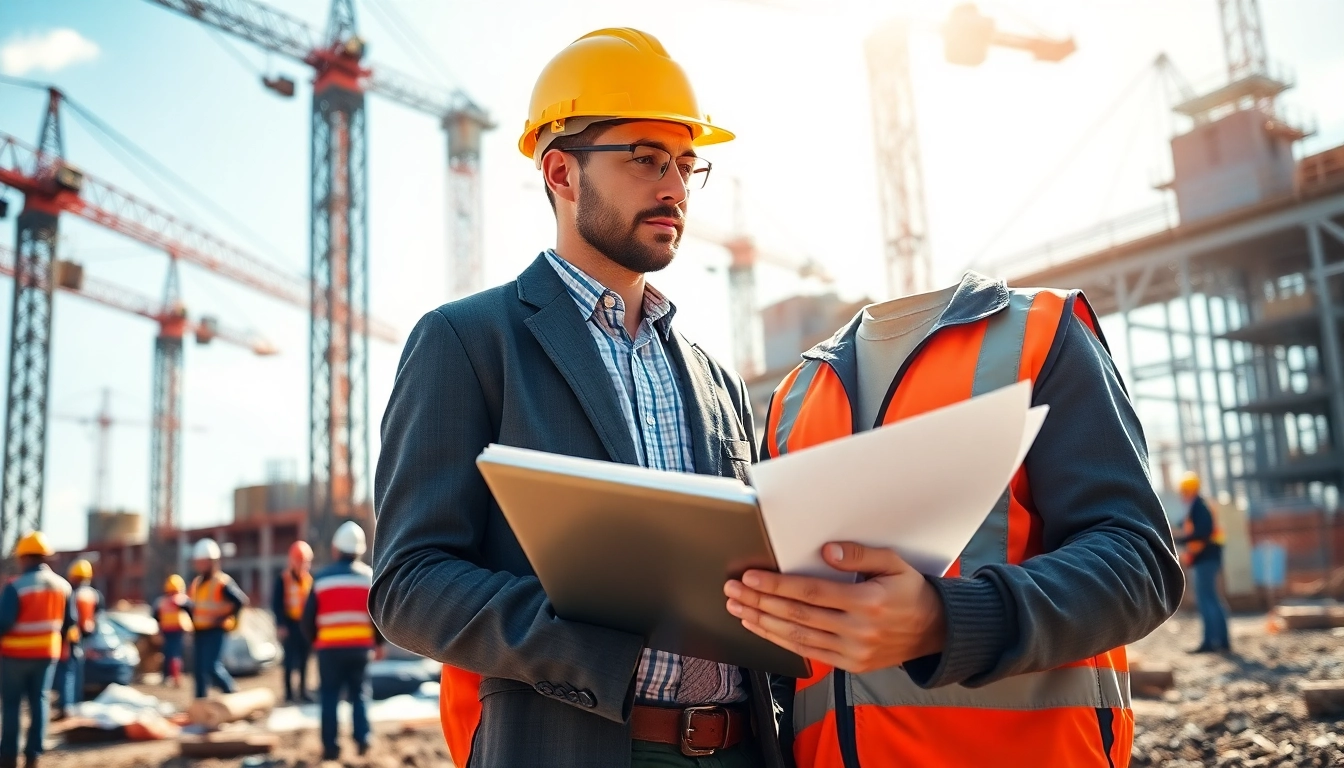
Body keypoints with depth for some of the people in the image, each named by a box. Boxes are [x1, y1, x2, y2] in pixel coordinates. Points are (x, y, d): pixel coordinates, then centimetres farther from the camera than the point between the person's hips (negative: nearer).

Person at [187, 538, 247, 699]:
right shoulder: (196, 583, 13)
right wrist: (193, 619, 10)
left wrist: (224, 618, -17)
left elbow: (241, 601, -17)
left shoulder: (222, 582, -12)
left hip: (216, 630, -8)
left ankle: (233, 693, 6)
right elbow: (193, 605, 26)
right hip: (200, 631, 8)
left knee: (212, 666, -13)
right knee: (198, 668, 6)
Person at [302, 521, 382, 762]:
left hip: (329, 646, -1)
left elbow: (307, 618, -1)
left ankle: (331, 747, 4)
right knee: (359, 693, 12)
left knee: (330, 696, 6)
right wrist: (378, 642, 14)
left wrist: (313, 640, 16)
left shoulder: (321, 578, -3)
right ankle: (363, 739, 2)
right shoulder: (369, 577, 2)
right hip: (361, 645, 1)